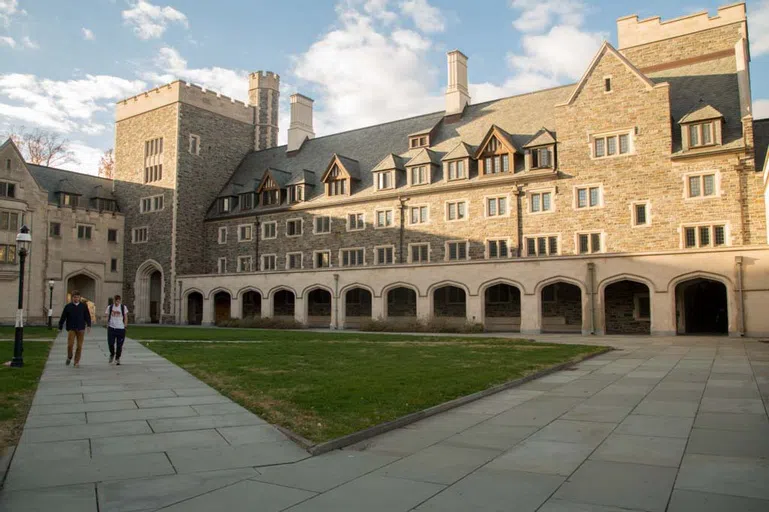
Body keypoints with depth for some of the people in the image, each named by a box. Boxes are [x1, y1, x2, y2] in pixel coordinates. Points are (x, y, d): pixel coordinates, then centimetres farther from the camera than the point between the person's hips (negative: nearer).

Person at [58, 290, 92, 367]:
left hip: (81, 329, 1)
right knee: (70, 344, -10)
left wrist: (88, 325, -6)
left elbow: (87, 316, 6)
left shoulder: (83, 306, 5)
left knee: (79, 346, 2)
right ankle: (69, 357, 19)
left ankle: (77, 361, 13)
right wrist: (60, 327, 7)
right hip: (71, 329, -1)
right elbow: (63, 317, 7)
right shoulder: (68, 306, 3)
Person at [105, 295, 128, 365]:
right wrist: (107, 326, 2)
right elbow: (107, 317, 10)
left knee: (119, 345, 2)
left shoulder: (123, 307, 2)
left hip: (120, 328, -1)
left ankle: (117, 358, 17)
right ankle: (112, 354, 27)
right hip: (111, 328, 1)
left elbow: (126, 318, 7)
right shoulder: (110, 307, 4)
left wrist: (124, 326, 0)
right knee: (110, 343, -2)